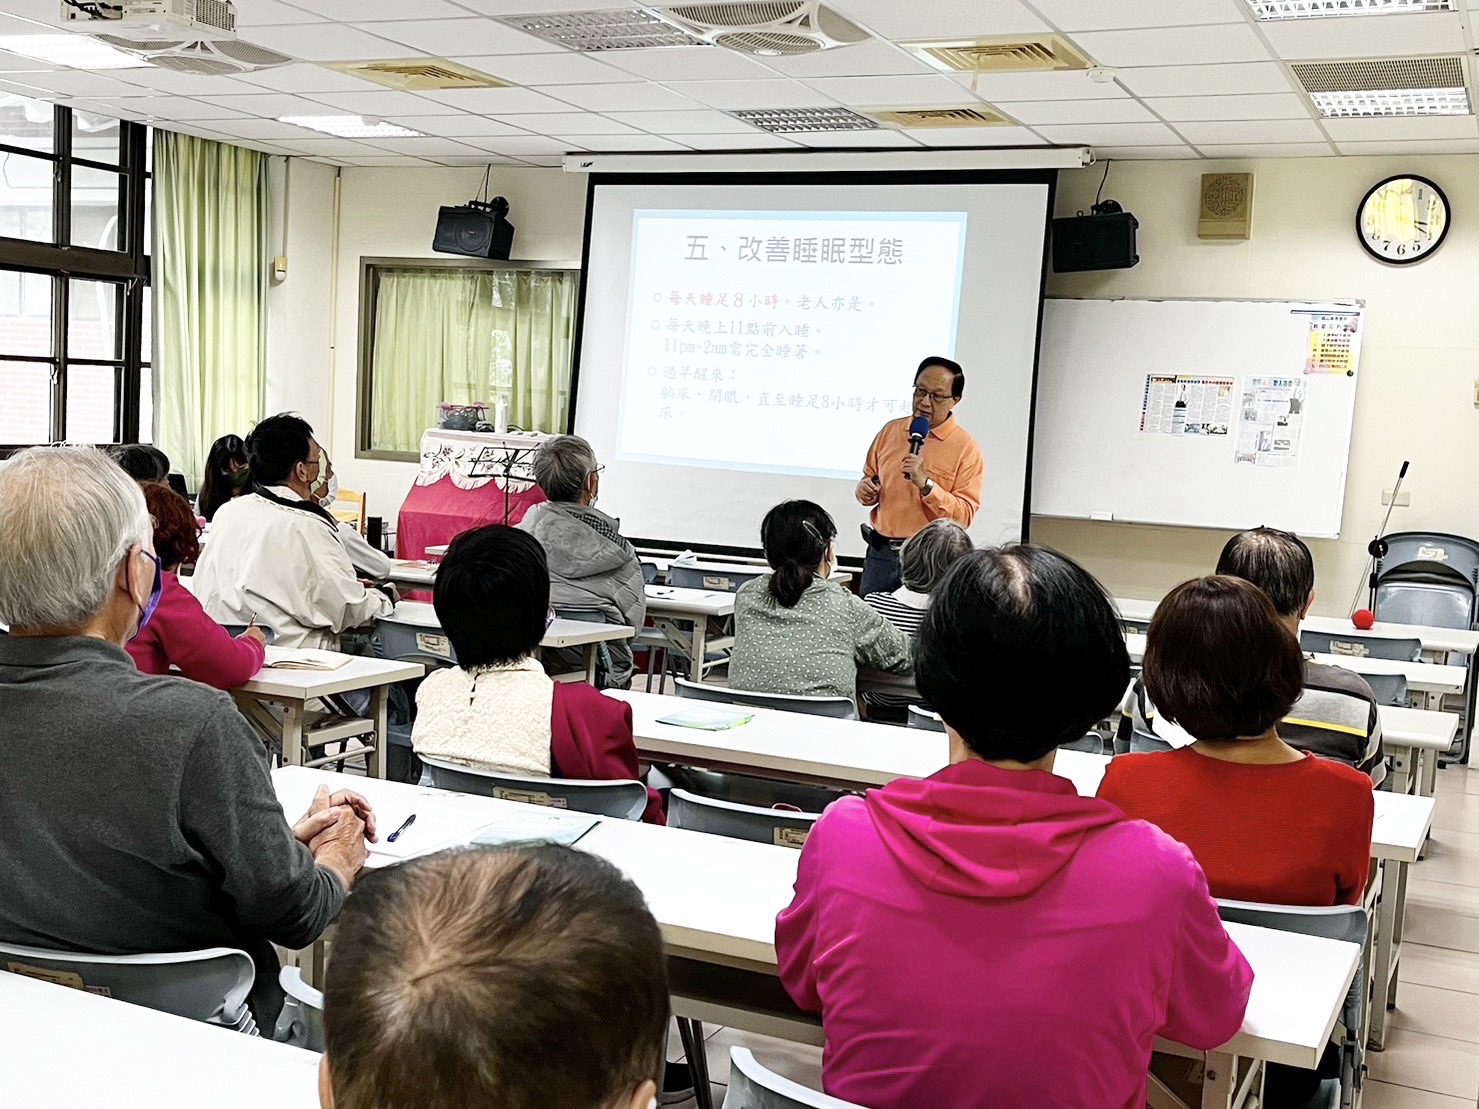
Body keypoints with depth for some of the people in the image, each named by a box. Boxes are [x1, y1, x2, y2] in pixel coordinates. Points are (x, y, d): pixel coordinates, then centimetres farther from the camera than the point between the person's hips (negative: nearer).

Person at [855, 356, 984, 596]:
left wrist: (926, 484, -23)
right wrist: (865, 489, -1)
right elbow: (870, 478, 22)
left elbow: (965, 515, -13)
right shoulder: (891, 430, 9)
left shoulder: (965, 448, -7)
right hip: (879, 553, 4)